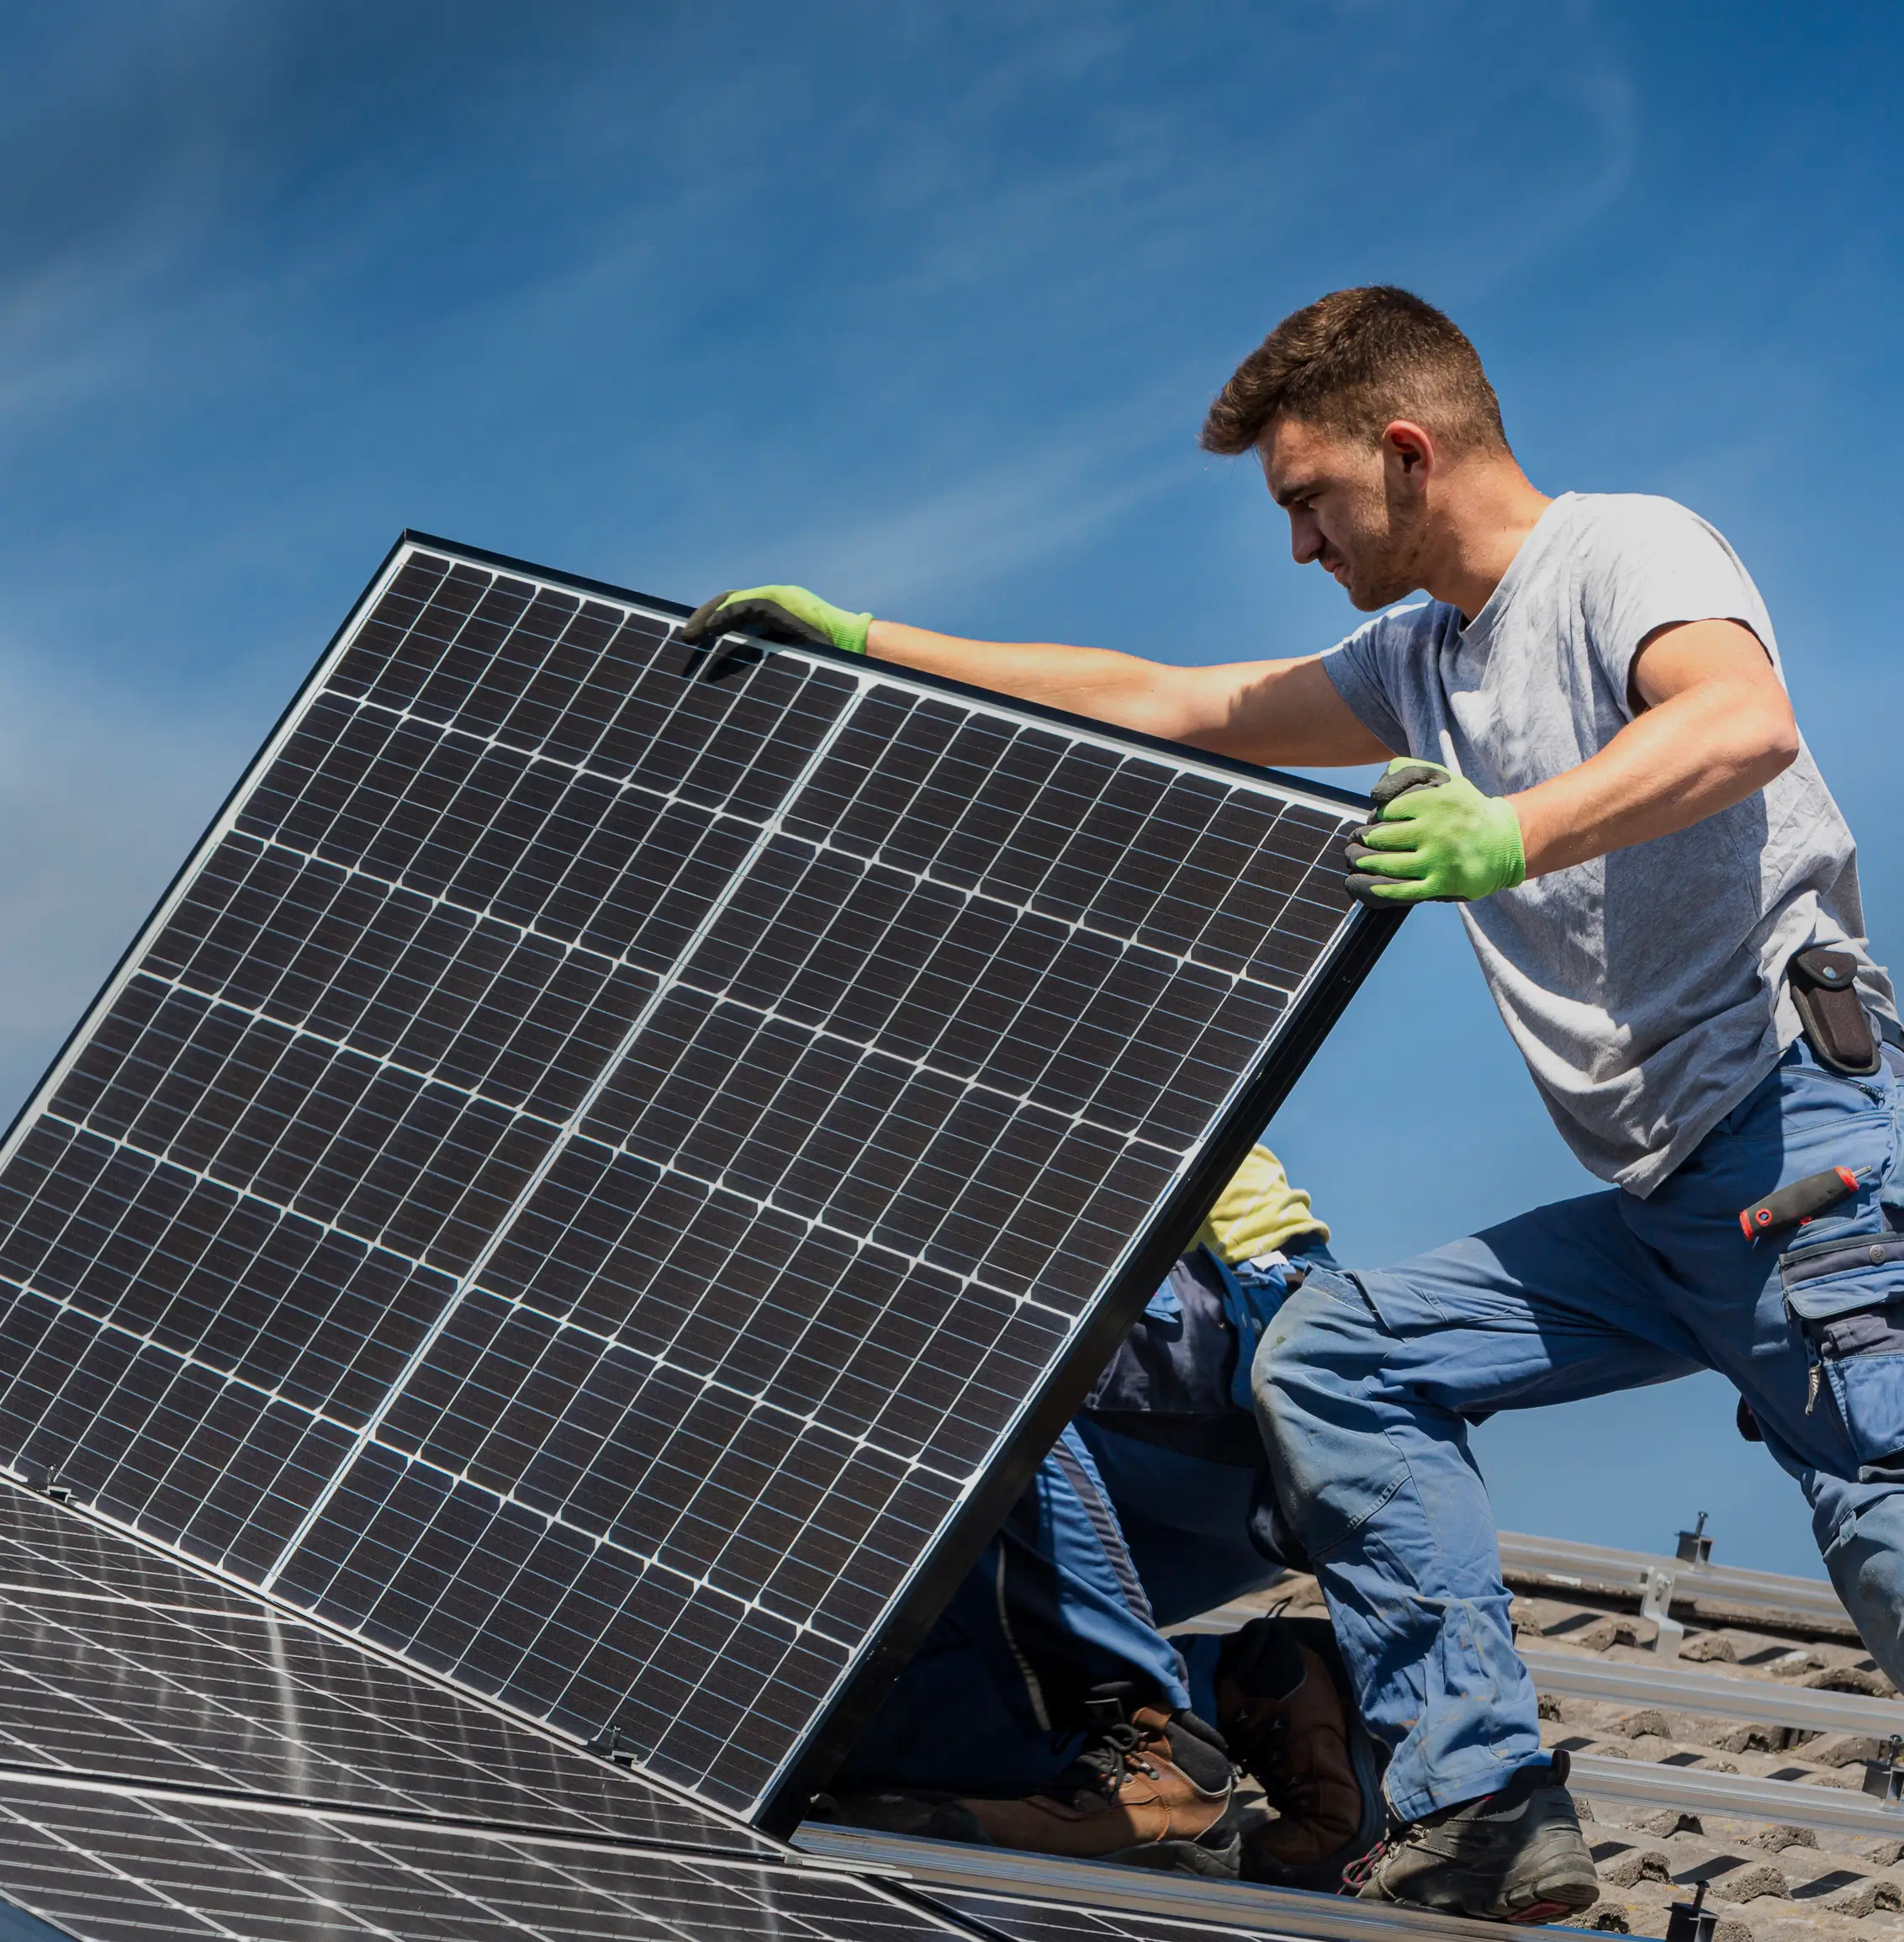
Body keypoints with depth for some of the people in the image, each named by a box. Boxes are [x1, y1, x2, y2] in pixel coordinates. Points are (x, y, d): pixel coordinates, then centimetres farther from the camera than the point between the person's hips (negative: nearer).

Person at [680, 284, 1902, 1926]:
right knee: (1331, 1359, 4)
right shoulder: (1424, 659, 22)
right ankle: (1482, 1810, -3)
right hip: (1661, 1201, 9)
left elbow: (1746, 719, -26)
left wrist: (1515, 833, -40)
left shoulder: (1627, 551, -4)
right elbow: (1158, 708, 26)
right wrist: (862, 645, 25)